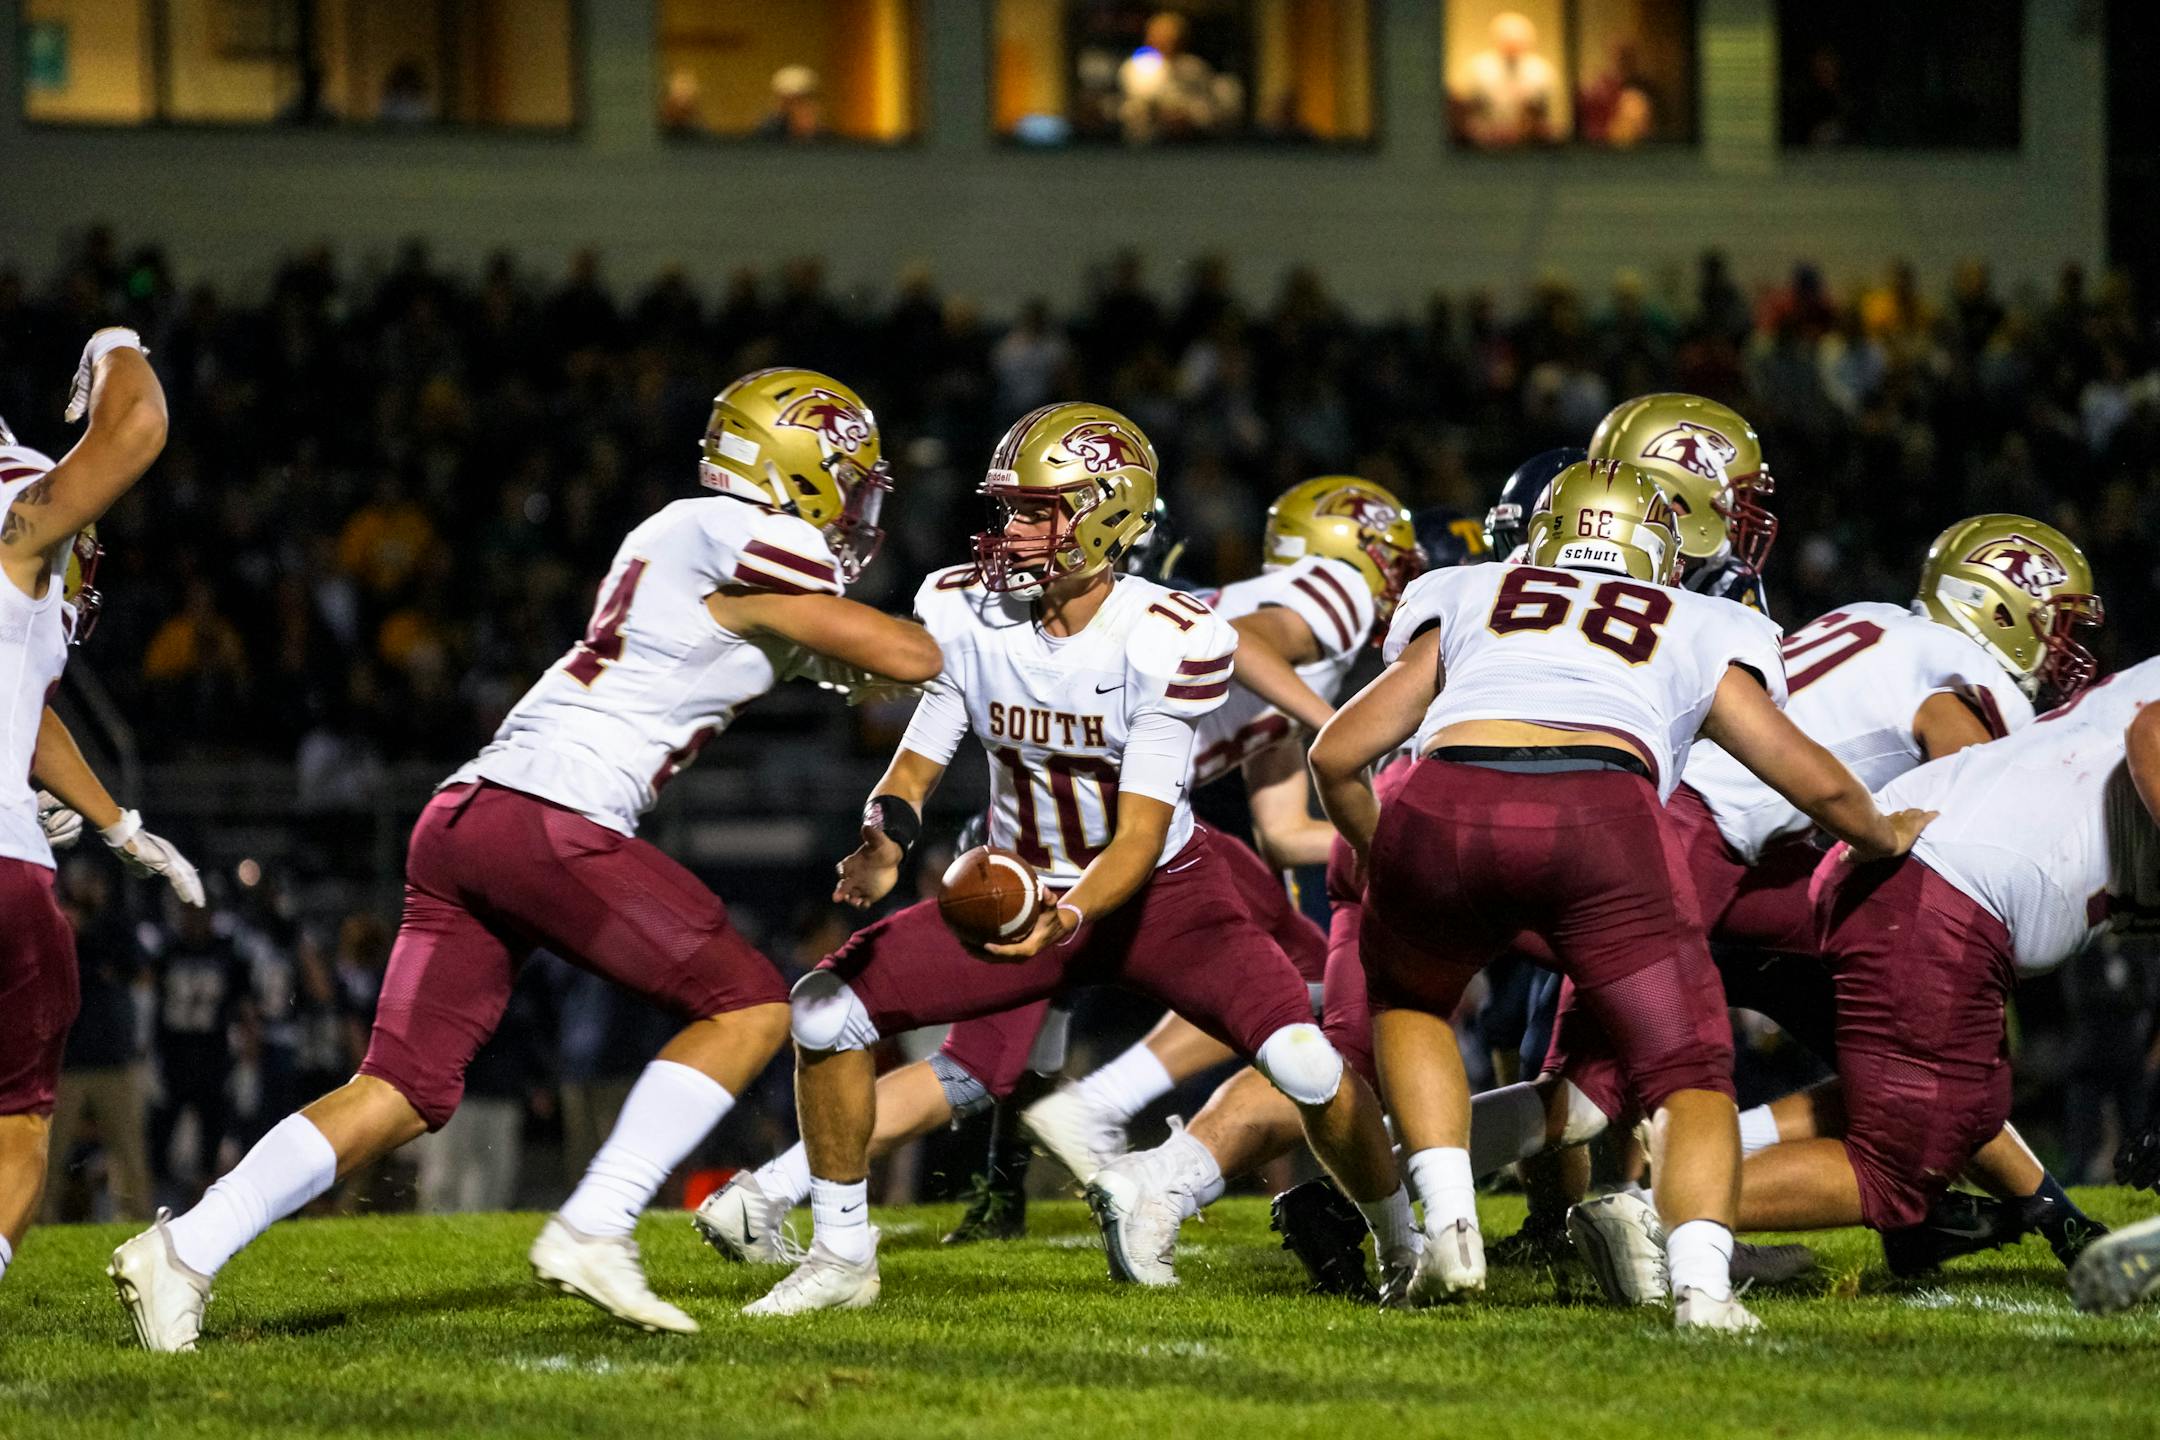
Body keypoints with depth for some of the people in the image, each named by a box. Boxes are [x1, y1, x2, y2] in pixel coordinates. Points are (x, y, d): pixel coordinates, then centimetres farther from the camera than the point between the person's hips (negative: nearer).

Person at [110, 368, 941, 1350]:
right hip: (548, 822, -9)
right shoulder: (750, 550, -4)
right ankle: (591, 1232, -6)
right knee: (748, 1006, 0)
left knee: (405, 1092, 7)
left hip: (461, 822, 9)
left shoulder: (672, 535, 23)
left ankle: (182, 1252, -1)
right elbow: (908, 660, -3)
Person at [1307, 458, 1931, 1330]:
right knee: (1689, 1076, 11)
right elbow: (1820, 784, 29)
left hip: (1443, 810, 1)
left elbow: (1337, 756, 30)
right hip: (1601, 817, -1)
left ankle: (1449, 1226, 14)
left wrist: (1377, 855, 49)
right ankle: (1702, 1277, -16)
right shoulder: (1698, 635, 31)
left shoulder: (1466, 604, 34)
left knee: (1406, 995, 33)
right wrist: (1886, 836, 51)